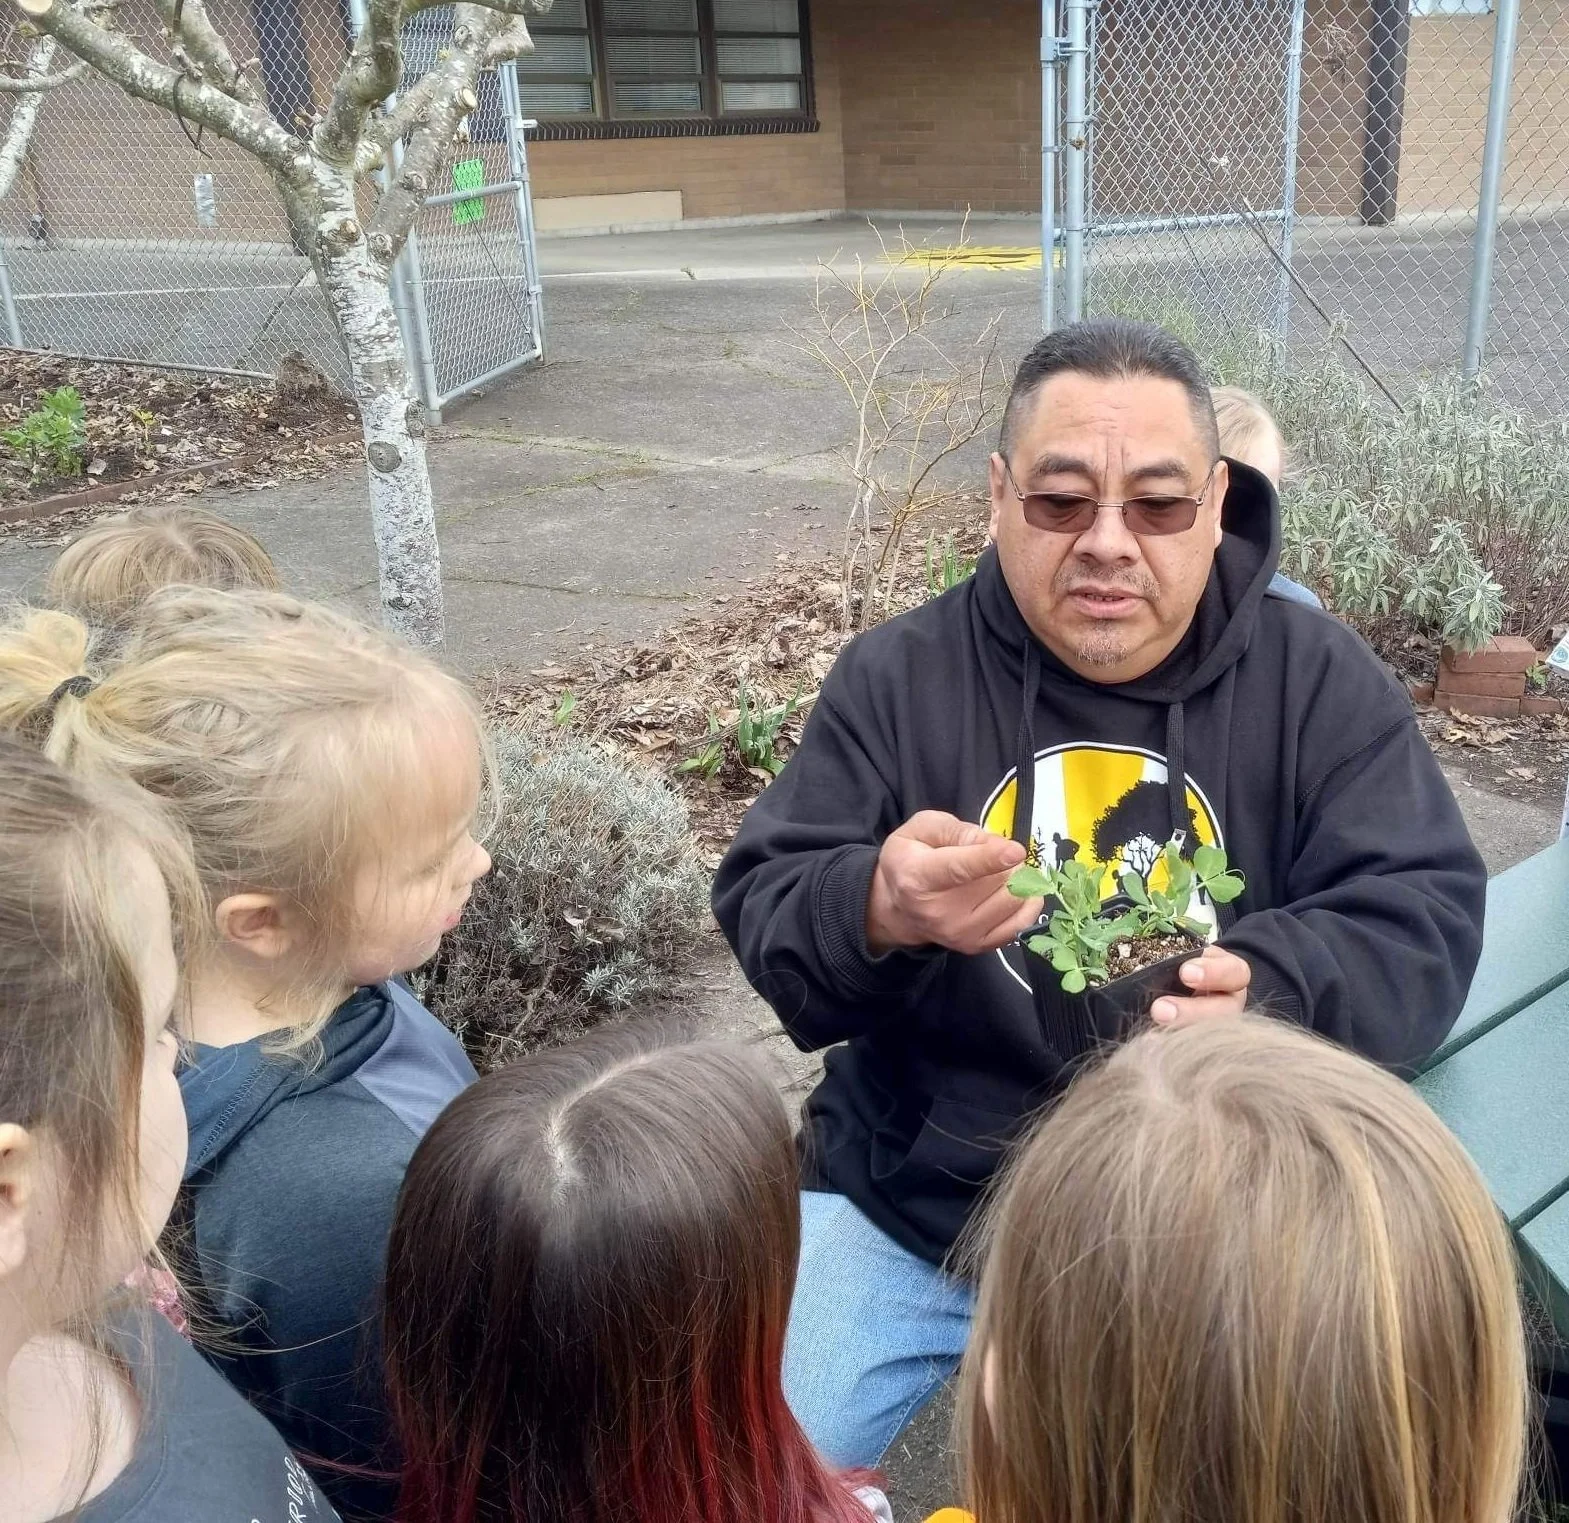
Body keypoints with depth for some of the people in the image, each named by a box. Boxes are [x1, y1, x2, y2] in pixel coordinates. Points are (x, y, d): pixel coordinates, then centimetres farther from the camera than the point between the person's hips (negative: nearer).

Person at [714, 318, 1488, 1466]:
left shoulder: (1324, 682, -4)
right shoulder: (897, 675, -4)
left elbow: (1425, 922, -9)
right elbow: (760, 910, -7)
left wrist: (1268, 989, -32)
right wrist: (877, 911, -32)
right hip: (908, 1216, 1)